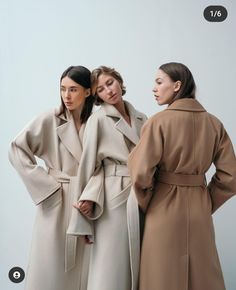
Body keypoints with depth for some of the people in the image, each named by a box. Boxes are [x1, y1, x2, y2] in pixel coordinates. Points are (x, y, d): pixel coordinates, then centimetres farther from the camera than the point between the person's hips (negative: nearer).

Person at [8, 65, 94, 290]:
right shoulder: (50, 119, -6)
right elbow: (16, 149, -8)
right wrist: (45, 183, -10)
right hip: (57, 202, -3)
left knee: (83, 268, 9)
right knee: (52, 267, 2)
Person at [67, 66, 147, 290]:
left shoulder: (141, 119, 13)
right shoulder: (98, 120, -3)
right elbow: (91, 164, -4)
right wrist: (89, 197, -14)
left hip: (142, 198, 5)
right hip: (114, 197, -5)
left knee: (137, 264, 11)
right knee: (111, 266, -3)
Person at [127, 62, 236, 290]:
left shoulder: (159, 121, -14)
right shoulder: (214, 123, 1)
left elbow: (141, 174, -20)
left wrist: (146, 205, -2)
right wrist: (206, 204, 11)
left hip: (164, 209, -4)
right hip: (199, 210, 5)